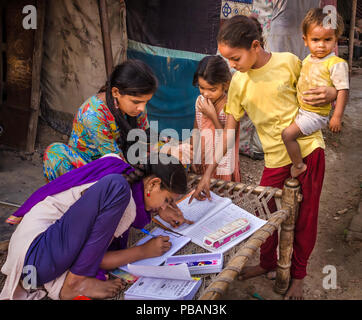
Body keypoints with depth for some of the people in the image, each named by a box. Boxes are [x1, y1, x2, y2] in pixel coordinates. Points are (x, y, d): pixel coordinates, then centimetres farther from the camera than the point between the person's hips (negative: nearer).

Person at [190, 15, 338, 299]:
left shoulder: (288, 61, -9)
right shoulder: (238, 83, -5)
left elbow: (314, 90, 8)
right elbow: (228, 133, -3)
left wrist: (330, 94, -17)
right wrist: (208, 174, -7)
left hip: (309, 148, -1)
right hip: (275, 157, 2)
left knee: (305, 215, 8)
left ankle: (298, 275, 30)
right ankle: (268, 263, 37)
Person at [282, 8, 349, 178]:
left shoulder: (337, 64, -19)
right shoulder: (307, 59, 5)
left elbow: (343, 91, -20)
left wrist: (337, 117, -23)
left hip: (315, 114, -9)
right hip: (302, 109, 9)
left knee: (288, 134, -19)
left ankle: (299, 165, 2)